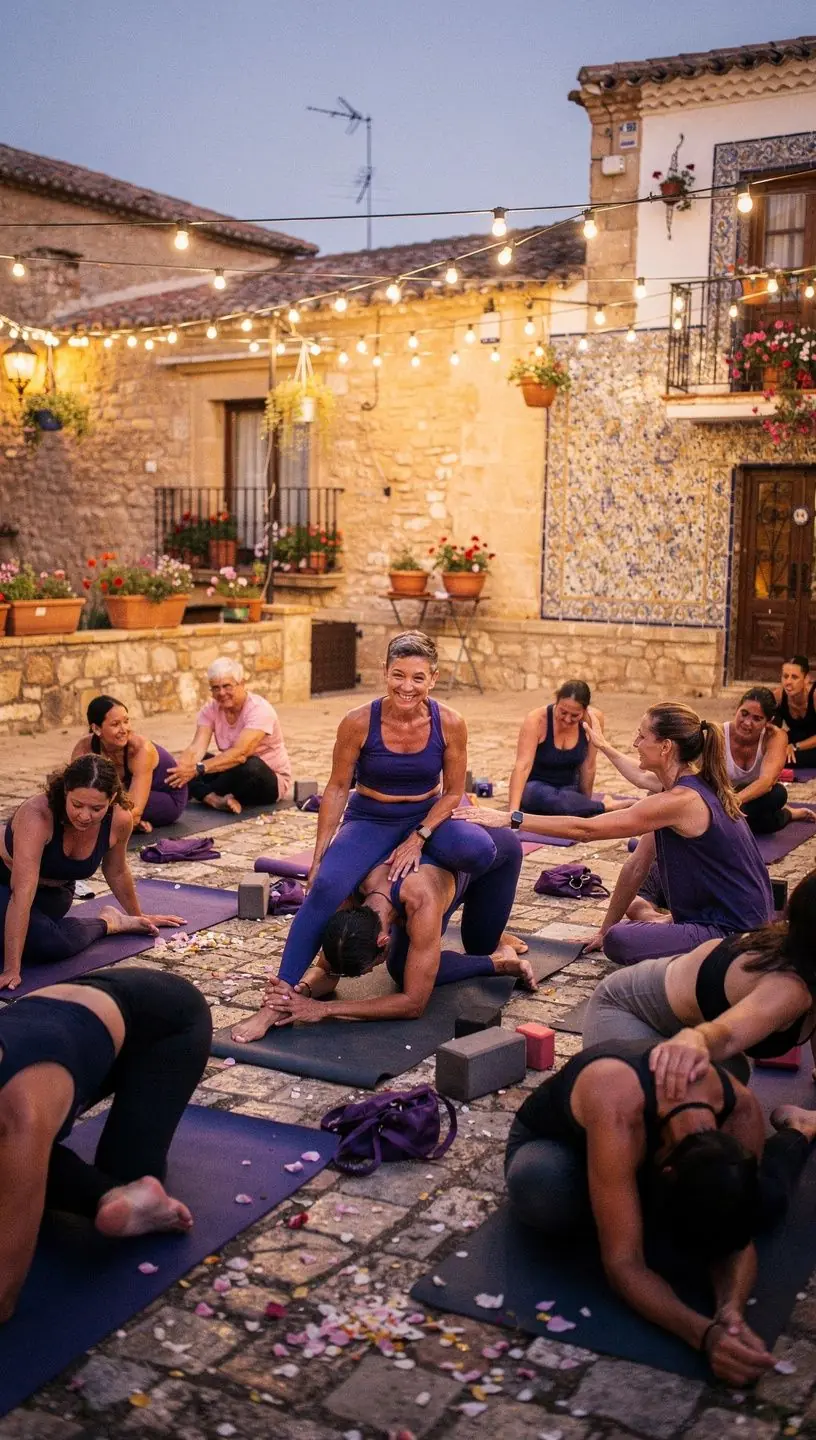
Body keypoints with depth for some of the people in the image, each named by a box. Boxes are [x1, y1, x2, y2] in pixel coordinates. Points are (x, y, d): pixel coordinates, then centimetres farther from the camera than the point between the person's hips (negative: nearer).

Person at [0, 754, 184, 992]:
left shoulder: (119, 820, -21)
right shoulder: (37, 814, -36)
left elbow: (116, 873, 0)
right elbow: (22, 894, -40)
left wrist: (137, 916, 15)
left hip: (55, 895, 5)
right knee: (46, 942, -28)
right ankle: (107, 923, -3)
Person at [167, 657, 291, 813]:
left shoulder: (259, 709, -22)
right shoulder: (210, 709, -4)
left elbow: (239, 754, -36)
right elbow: (197, 748, -18)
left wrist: (197, 769, -47)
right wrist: (177, 767, -41)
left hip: (270, 782, -5)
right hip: (233, 774, 5)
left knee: (250, 766, -39)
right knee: (188, 763, -15)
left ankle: (206, 796, -17)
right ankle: (217, 800, -36)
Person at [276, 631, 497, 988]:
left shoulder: (449, 724, -14)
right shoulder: (359, 722, -17)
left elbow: (453, 792, -3)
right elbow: (337, 789, -7)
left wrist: (418, 839, -16)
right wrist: (319, 855, -7)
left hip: (427, 819, 1)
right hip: (370, 821, -1)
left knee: (479, 851, -30)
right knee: (326, 886, -30)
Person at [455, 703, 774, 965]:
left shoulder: (681, 800, -23)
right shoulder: (687, 789, 6)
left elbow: (586, 829, -23)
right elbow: (637, 865, 8)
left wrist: (511, 819, -20)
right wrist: (606, 928, 12)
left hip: (735, 932, -9)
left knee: (619, 943, -22)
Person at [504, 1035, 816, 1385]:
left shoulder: (741, 1110, -32)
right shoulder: (616, 1114, -49)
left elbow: (738, 1240, -25)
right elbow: (622, 1264, -48)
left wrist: (731, 1311, -47)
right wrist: (705, 1334, -63)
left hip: (652, 1143, 3)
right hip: (554, 1144, -3)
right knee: (542, 1191, -42)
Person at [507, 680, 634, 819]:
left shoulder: (594, 719, -15)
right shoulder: (536, 720, -23)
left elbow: (588, 766, -5)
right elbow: (522, 766, -32)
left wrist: (584, 804, 5)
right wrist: (514, 810, -42)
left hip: (570, 788, 3)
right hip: (536, 787, -3)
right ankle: (605, 806, -15)